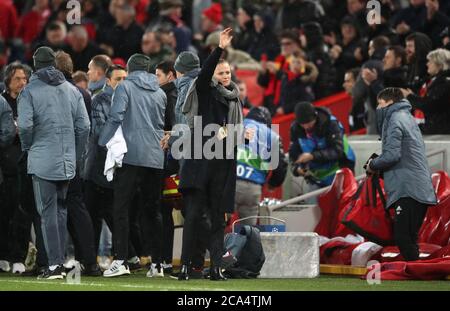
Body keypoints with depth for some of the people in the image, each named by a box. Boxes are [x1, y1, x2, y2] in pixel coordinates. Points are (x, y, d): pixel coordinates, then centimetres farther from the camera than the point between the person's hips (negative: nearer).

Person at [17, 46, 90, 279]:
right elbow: (83, 125, 5)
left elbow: (25, 125, -15)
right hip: (67, 162, 4)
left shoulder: (29, 91, -5)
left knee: (48, 212, -3)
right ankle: (59, 261, 15)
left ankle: (54, 264, -9)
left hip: (42, 160, -4)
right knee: (61, 209, 14)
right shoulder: (72, 90, 9)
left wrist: (28, 147, 4)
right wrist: (76, 154, 13)